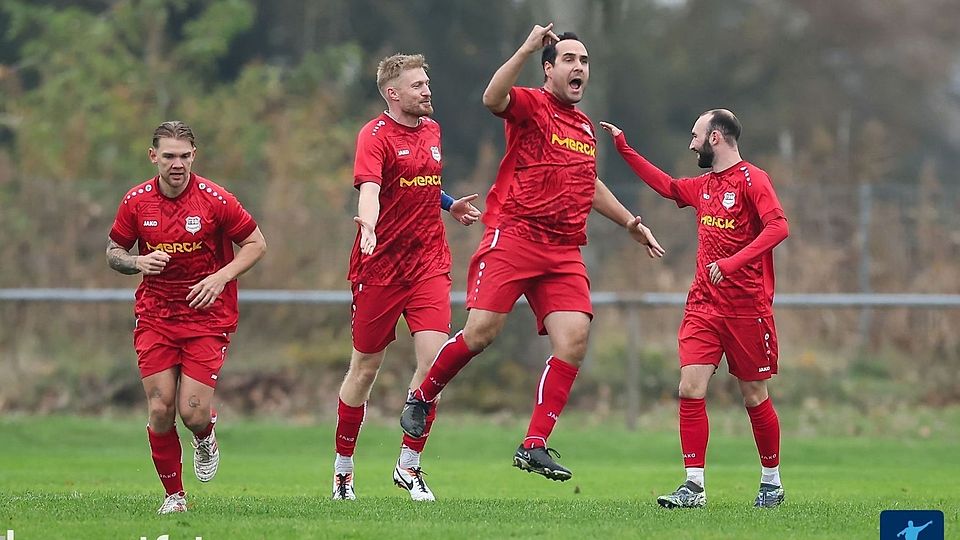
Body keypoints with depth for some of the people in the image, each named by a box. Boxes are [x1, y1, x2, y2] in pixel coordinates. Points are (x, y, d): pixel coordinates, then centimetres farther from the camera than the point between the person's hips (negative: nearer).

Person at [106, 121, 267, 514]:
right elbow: (113, 252, 10)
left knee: (193, 412, -11)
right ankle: (173, 494, 10)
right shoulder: (136, 202, -2)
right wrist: (138, 262, -12)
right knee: (160, 409, -7)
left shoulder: (214, 199, -9)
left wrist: (220, 278, -13)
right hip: (155, 316, 2)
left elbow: (256, 244, 0)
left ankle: (205, 439, 27)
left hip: (207, 316, -2)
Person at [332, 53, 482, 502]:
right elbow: (369, 187, -29)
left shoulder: (431, 129, 12)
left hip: (429, 261, 5)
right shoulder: (375, 135, -11)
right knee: (365, 368, 6)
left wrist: (450, 205, 20)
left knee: (434, 357, -12)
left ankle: (409, 465, 0)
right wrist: (368, 224, -46)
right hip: (380, 265, -5)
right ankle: (342, 467, 23)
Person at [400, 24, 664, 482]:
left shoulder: (585, 127, 21)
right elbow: (493, 99, -24)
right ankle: (422, 398, 14)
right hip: (513, 236, -6)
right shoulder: (530, 105, 0)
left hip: (564, 252, 6)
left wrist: (632, 224, 40)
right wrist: (526, 50, -30)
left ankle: (534, 446, -9)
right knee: (480, 331, -14)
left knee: (574, 338, -12)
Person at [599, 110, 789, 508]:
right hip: (703, 307, 6)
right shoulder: (703, 186, 15)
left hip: (747, 308, -6)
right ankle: (694, 487, -9)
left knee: (754, 397, 3)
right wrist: (623, 147, 34)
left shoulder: (751, 179, -8)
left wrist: (733, 262, -29)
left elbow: (778, 226, -21)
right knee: (690, 389, -8)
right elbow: (666, 185, 35)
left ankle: (771, 483, 19)